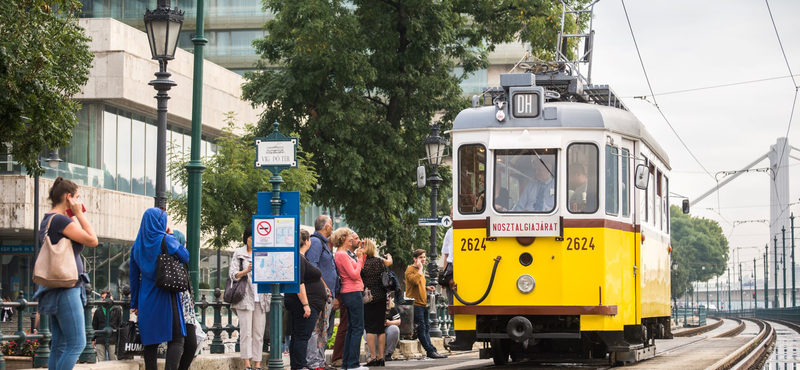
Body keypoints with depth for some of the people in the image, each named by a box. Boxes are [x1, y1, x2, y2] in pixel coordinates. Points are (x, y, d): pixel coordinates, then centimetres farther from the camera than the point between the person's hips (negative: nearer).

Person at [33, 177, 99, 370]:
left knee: (59, 346, 8)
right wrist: (79, 214, -5)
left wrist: (75, 216, 15)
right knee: (77, 343, -10)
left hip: (56, 290, 10)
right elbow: (92, 240, -12)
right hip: (66, 289, -10)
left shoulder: (48, 220, 14)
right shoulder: (61, 220, -14)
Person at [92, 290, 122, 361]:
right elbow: (94, 326, 15)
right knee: (101, 361, 0)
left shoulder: (116, 310, 5)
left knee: (113, 360, 0)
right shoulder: (98, 311, 11)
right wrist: (93, 339, 10)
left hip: (112, 340, -2)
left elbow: (120, 325, 6)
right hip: (100, 341, 2)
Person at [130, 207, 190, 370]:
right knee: (176, 339, -4)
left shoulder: (138, 244, 7)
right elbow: (186, 257, 5)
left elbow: (134, 276, 10)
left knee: (150, 341, 9)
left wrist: (135, 302, 17)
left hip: (146, 299, 5)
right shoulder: (166, 240, -8)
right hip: (166, 297, -5)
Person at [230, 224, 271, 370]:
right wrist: (246, 271, -20)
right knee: (246, 332, -8)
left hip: (261, 298, 3)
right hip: (245, 297, -3)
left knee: (259, 332, 1)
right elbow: (232, 274, -3)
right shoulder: (239, 254, 6)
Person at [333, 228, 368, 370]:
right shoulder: (342, 255, -15)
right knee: (358, 328, -8)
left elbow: (359, 269, 15)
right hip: (353, 293, -11)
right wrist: (359, 258, -8)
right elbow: (354, 274, -18)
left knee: (352, 328, 14)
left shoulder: (345, 254, 15)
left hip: (350, 293, 11)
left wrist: (361, 256, 10)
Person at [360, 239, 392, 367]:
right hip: (381, 297, 3)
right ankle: (380, 357, 8)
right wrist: (389, 256, 46)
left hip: (367, 297, -3)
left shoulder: (362, 263, -10)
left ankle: (373, 357, -6)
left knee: (369, 328, -1)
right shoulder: (379, 262, 1)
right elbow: (390, 262, 23)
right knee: (381, 328, 8)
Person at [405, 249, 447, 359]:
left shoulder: (420, 271, 22)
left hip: (423, 304, 10)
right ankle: (431, 351, -10)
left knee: (426, 328, 7)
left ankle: (430, 351, 6)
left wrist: (426, 288, 14)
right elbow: (414, 281, -26)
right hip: (415, 304, -10)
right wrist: (420, 268, -16)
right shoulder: (410, 270, -7)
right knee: (421, 328, -8)